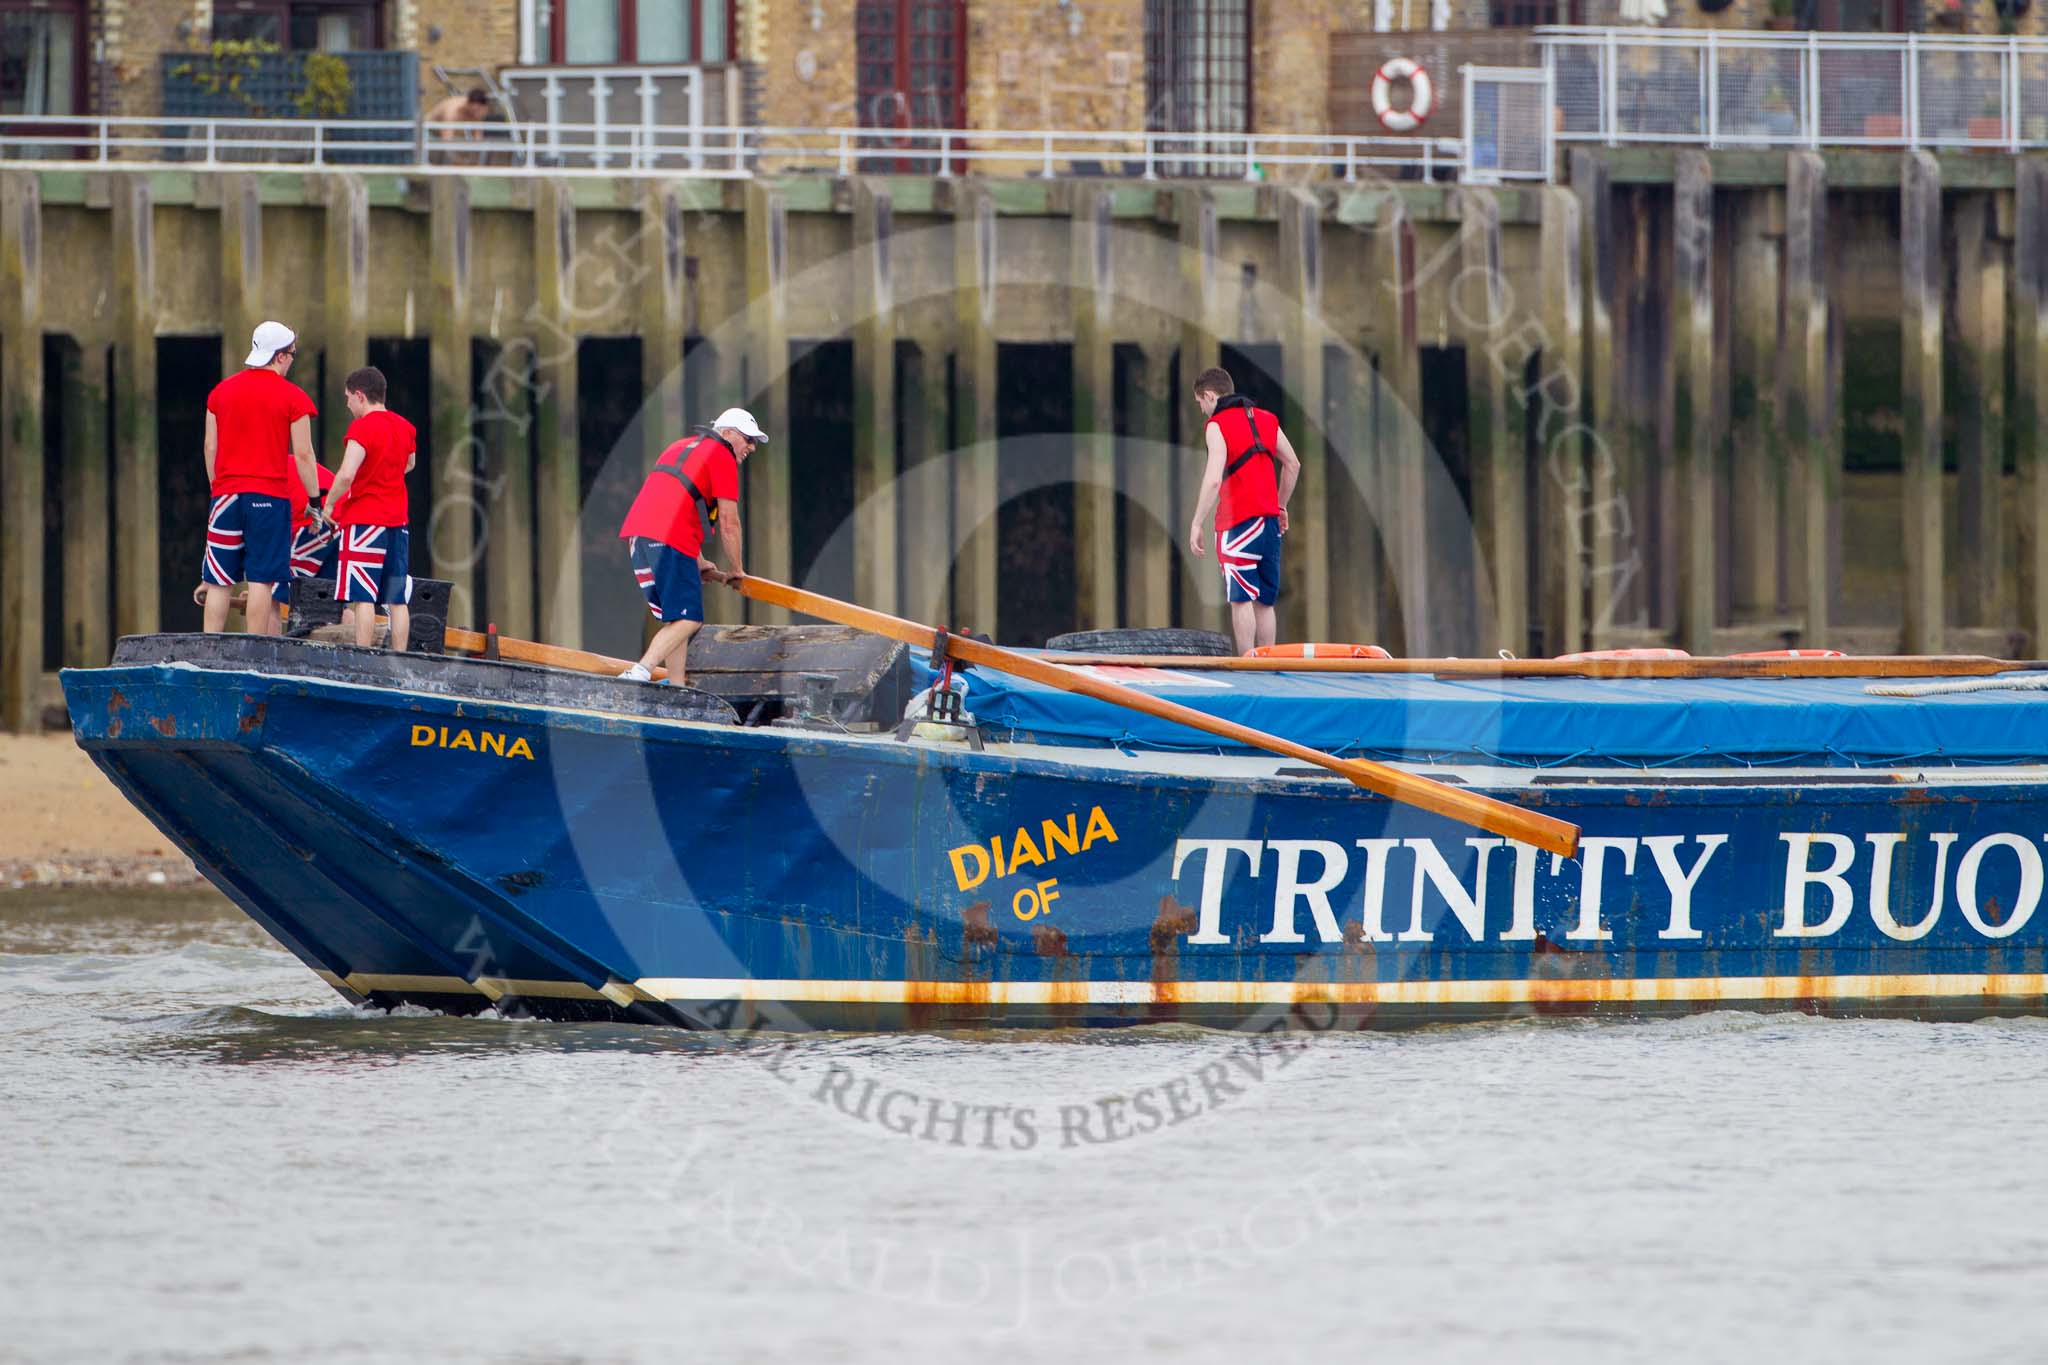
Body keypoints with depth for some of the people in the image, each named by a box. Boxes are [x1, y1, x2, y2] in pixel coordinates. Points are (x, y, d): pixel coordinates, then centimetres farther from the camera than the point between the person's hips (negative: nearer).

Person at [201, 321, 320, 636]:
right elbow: (303, 455, -5)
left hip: (227, 493, 3)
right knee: (261, 580, -2)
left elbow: (210, 448, 11)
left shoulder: (221, 391, 9)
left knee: (219, 582, 5)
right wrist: (314, 500, 3)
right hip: (269, 496, -3)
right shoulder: (292, 397, -4)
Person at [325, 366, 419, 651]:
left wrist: (329, 504, -7)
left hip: (364, 520, -7)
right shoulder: (405, 427, 11)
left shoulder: (362, 427, -12)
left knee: (362, 598, -8)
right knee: (397, 601, 6)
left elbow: (347, 475, -21)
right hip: (397, 521, 7)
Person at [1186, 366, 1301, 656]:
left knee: (1241, 599, -7)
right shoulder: (1266, 419, 14)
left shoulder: (1218, 425, -7)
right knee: (1265, 602, 9)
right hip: (1270, 522, 7)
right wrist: (1281, 506, 31)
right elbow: (1293, 465, 20)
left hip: (1238, 523, -7)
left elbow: (1213, 480, -18)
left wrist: (1197, 524, -15)